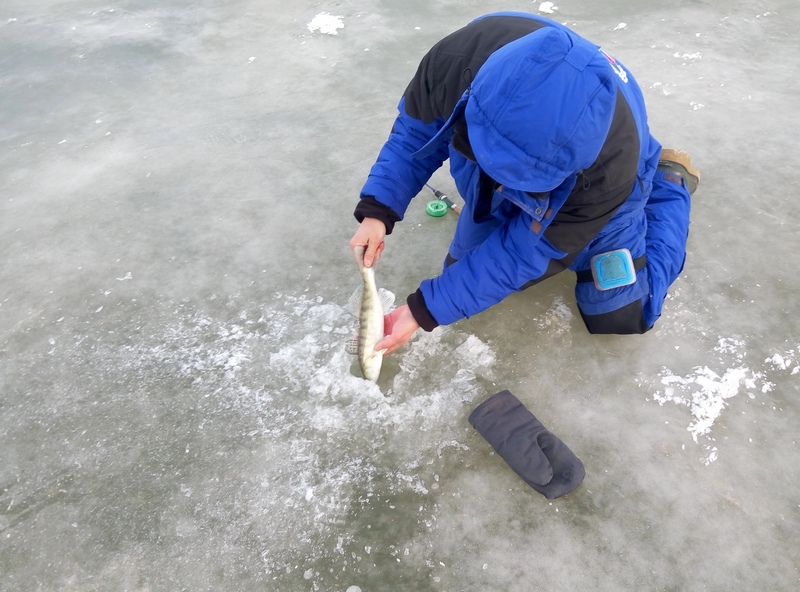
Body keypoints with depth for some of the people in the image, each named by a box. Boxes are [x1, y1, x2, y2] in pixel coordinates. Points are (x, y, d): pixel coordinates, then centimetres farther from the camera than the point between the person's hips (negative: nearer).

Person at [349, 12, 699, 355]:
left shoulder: (611, 164, -43)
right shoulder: (456, 59, -37)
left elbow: (523, 253, -33)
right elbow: (414, 132, -17)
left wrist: (424, 311, -33)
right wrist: (377, 211, -31)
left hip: (594, 189, -3)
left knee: (619, 316, 2)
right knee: (464, 270, 13)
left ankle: (669, 180, 20)